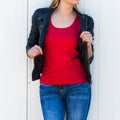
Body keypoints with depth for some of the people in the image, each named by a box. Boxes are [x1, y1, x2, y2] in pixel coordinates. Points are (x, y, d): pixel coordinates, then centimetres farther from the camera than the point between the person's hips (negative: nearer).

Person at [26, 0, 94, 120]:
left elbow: (88, 59, 6)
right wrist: (31, 52, -10)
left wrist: (89, 44, -14)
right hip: (49, 88, 0)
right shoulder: (41, 15, 2)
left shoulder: (85, 21, 2)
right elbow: (30, 45, 13)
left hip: (78, 86, 0)